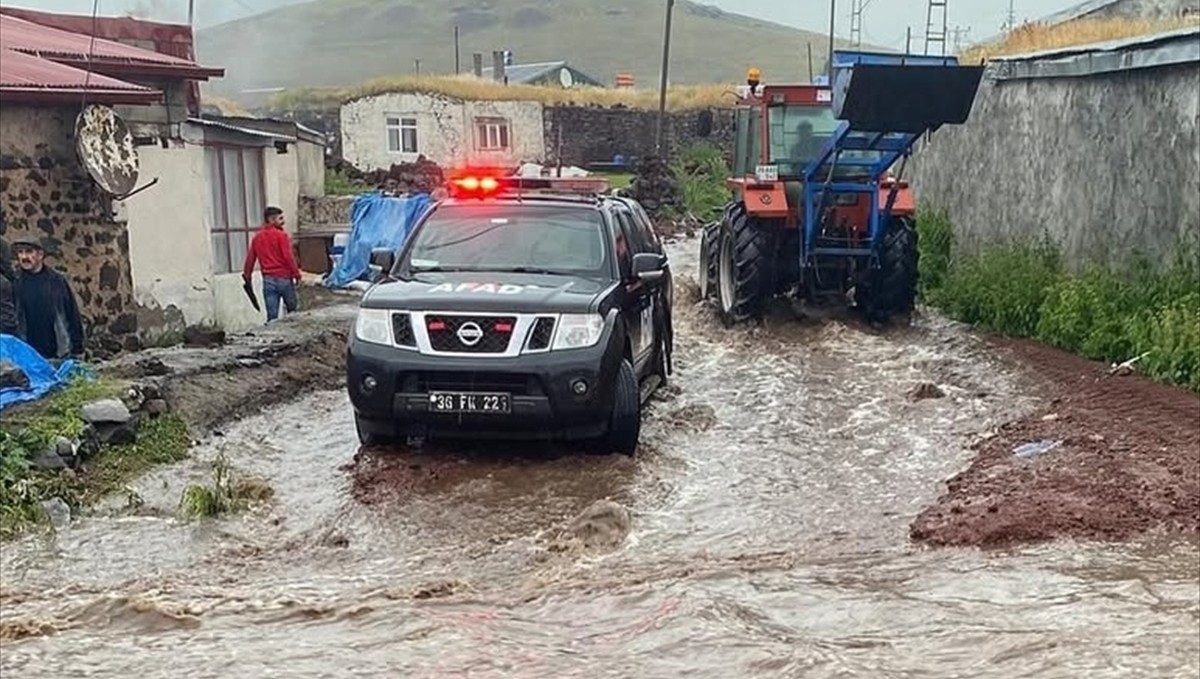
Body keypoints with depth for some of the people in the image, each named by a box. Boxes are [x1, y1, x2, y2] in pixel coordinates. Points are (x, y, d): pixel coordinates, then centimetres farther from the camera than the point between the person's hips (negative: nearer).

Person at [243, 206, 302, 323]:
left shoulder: (257, 237, 8)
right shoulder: (281, 235, -7)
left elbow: (250, 258, 10)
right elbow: (289, 257, -13)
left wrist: (247, 277, 19)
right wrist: (297, 274, -7)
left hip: (268, 279, 4)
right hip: (284, 278, -4)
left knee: (272, 316, 3)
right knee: (293, 311, 8)